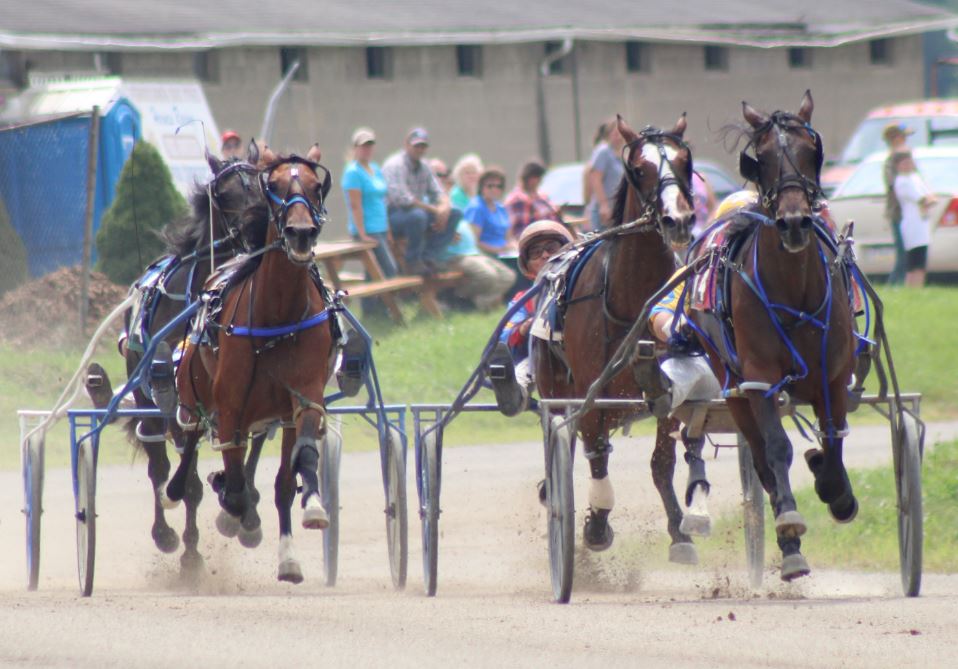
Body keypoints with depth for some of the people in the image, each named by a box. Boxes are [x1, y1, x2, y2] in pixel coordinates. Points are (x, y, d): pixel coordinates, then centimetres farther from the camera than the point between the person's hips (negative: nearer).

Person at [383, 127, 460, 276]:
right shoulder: (395, 165, -15)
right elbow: (402, 198, -26)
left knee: (454, 214, -5)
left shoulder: (423, 167, 12)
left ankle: (429, 257, -14)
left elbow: (437, 193, 12)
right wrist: (434, 209, -22)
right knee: (417, 215, -40)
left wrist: (444, 208, -14)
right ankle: (413, 262, -24)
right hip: (392, 216, -9)